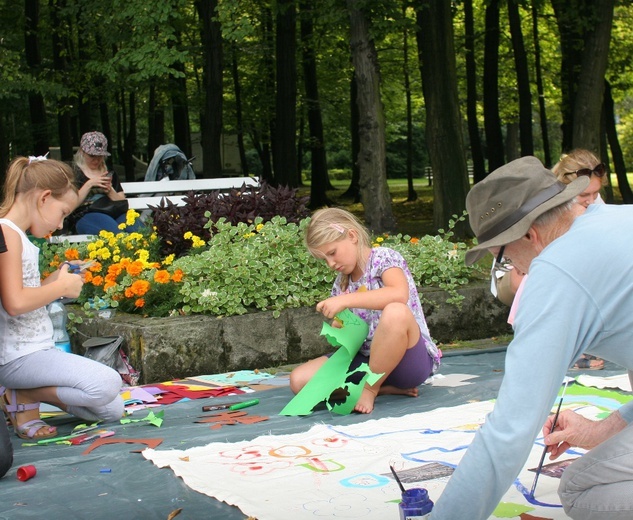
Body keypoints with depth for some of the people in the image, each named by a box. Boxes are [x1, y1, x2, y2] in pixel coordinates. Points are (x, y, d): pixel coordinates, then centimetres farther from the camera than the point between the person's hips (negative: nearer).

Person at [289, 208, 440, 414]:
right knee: (299, 379, -11)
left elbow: (399, 294, -28)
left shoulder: (384, 257, -7)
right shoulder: (341, 283, 12)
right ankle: (386, 387, -9)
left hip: (411, 359, -7)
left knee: (395, 312, -39)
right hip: (367, 358, 7)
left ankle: (370, 389, -18)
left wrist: (346, 300, -29)